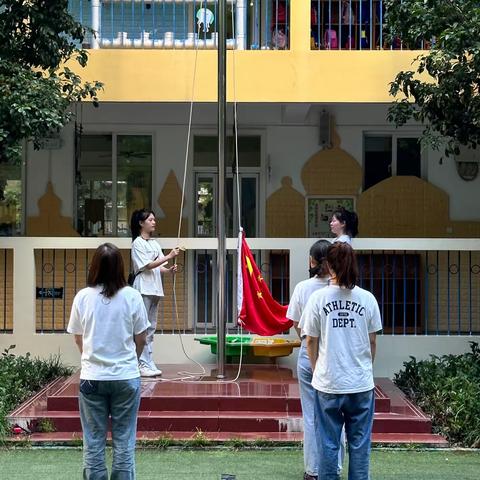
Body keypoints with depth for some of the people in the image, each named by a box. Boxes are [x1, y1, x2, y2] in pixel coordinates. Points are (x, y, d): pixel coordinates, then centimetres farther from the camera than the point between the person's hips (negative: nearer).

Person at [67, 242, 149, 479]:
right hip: (126, 377, 0)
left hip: (92, 377, 1)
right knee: (124, 441, 7)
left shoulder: (83, 297, -5)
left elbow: (78, 338, 6)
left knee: (93, 441, 9)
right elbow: (140, 339, 2)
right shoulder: (131, 296, -7)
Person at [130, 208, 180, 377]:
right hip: (143, 289, -8)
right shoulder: (138, 243, -6)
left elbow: (158, 267, 15)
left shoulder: (154, 243, 16)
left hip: (155, 289, 8)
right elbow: (148, 265, -15)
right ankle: (143, 364, -6)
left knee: (151, 328, 8)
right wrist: (168, 256, -19)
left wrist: (169, 270, -5)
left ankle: (149, 363, 12)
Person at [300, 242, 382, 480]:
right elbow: (372, 342, 4)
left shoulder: (318, 298, -7)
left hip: (328, 382, -1)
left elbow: (311, 341, -1)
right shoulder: (367, 298, -4)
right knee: (359, 443, 9)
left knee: (328, 443, 9)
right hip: (361, 381, 1)